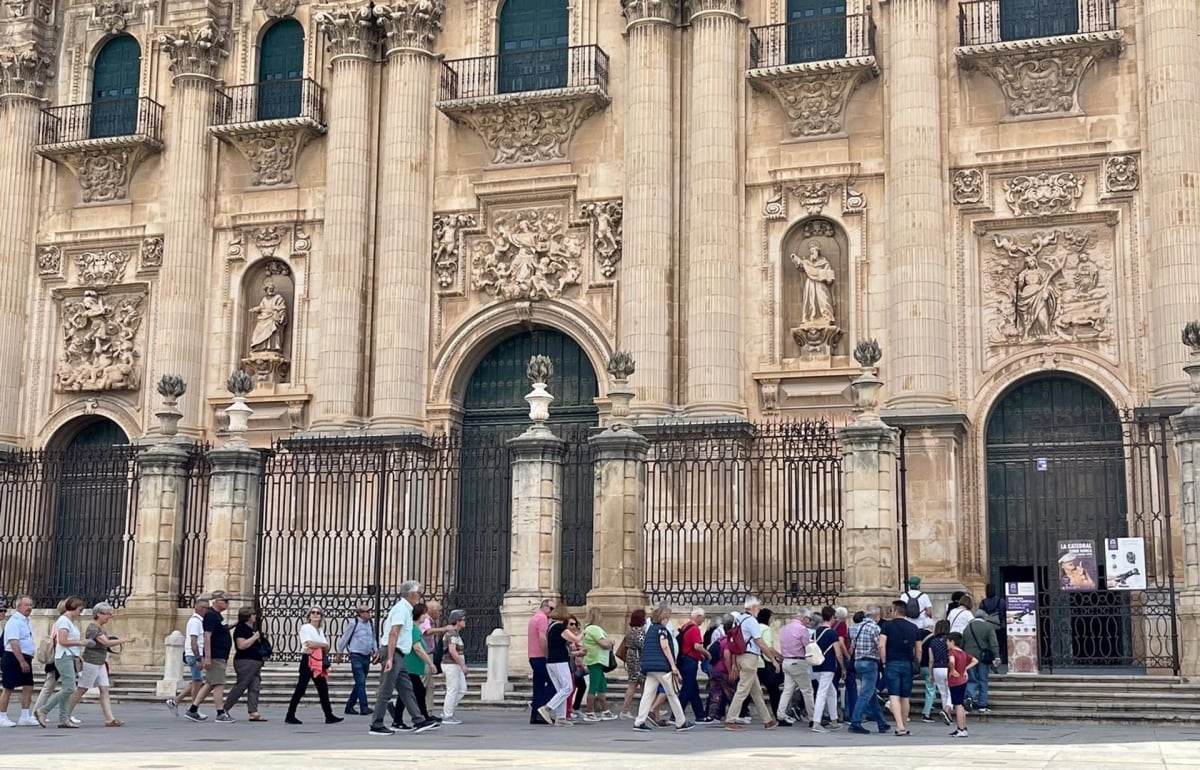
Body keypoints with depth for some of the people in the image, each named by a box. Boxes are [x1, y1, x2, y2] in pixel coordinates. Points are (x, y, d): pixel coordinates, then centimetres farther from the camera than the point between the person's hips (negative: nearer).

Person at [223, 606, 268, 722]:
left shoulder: (252, 629, 20)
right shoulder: (241, 628, -10)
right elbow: (241, 645, -20)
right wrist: (254, 637, -14)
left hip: (255, 662, 10)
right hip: (245, 661, -10)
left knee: (254, 688, 2)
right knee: (240, 686, -9)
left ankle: (253, 713, -1)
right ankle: (224, 709, 1)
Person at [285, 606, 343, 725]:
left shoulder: (320, 631, 18)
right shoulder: (305, 628, -4)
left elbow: (327, 648, 7)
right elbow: (309, 644, -18)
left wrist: (315, 646, -12)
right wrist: (323, 645, -5)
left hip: (319, 662, 8)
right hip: (308, 661, -7)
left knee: (323, 688, 5)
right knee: (301, 688, -6)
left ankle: (329, 716, 6)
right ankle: (290, 716, 1)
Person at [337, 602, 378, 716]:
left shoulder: (371, 624, 8)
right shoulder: (353, 624, -8)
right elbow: (344, 639, 0)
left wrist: (376, 650, 7)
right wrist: (340, 653, 7)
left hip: (367, 657, 7)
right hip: (356, 656, -7)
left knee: (360, 683, 11)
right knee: (361, 682, -12)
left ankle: (350, 706, 22)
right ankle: (364, 707, -13)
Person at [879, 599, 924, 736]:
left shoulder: (887, 625, -2)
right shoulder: (913, 627, 9)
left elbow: (881, 645, -12)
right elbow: (918, 649, 10)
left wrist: (884, 662, -4)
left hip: (892, 664, -4)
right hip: (908, 664, 4)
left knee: (894, 695, -6)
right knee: (905, 697, 12)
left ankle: (900, 726, -21)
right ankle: (905, 727, 20)